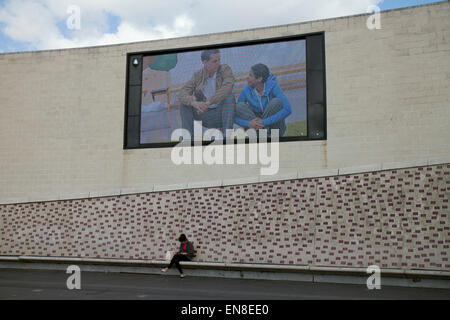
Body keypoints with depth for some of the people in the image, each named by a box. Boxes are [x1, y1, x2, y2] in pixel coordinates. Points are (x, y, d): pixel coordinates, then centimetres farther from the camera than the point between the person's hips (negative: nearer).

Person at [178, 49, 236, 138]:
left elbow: (228, 88, -29)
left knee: (230, 97, -29)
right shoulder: (198, 75, -1)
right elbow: (182, 94, -13)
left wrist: (208, 102, -36)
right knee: (185, 102, -15)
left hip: (222, 114, -2)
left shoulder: (225, 69, -8)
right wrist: (194, 103, -36)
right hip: (205, 116, 3)